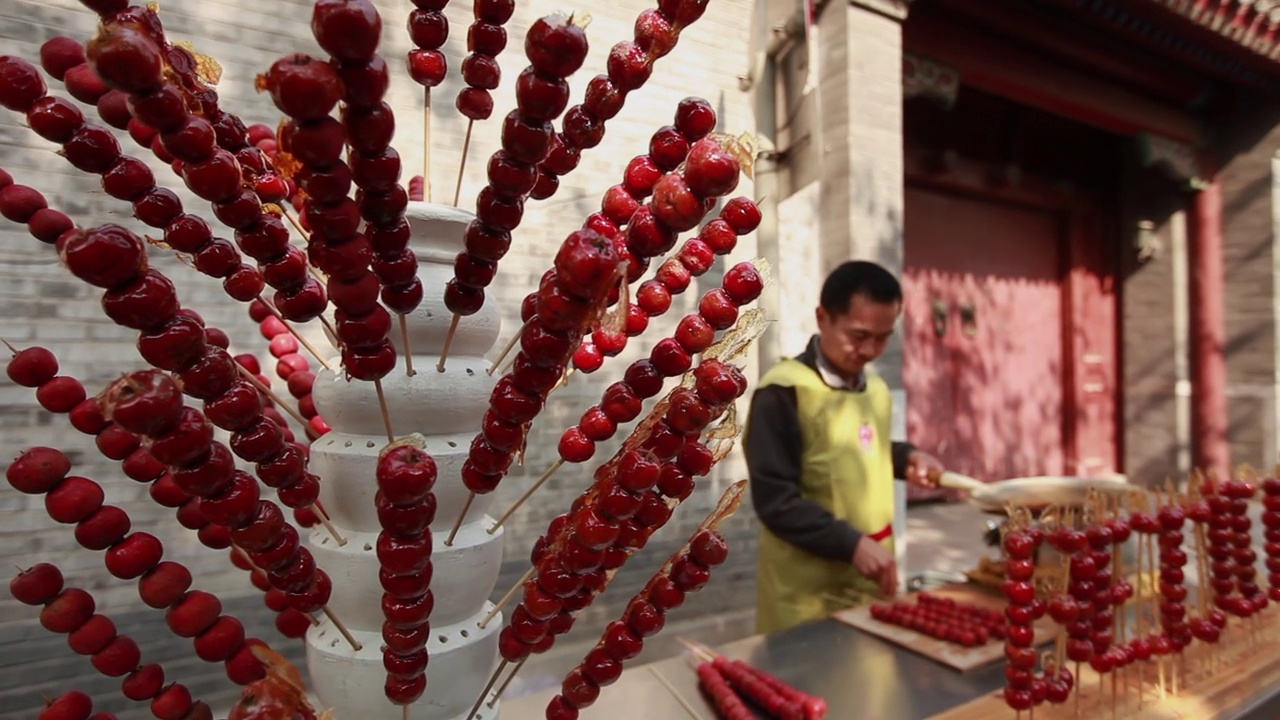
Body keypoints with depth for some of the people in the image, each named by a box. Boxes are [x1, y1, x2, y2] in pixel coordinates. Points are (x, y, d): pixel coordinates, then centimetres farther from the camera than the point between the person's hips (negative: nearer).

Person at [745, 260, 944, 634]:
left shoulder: (876, 388, 6)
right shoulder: (783, 392, -20)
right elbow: (775, 499, -21)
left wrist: (906, 457, 3)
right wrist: (852, 544, -25)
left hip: (872, 580, 7)